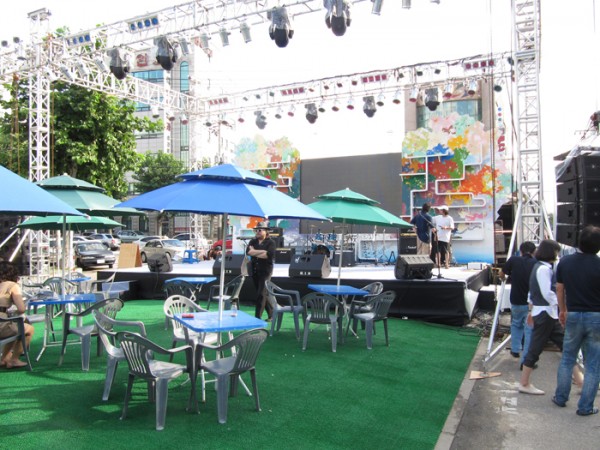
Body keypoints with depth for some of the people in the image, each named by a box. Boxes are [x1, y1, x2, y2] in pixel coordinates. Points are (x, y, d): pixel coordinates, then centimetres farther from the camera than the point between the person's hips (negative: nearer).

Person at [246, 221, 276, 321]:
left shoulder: (270, 242, -3)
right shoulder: (253, 241, 10)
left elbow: (269, 255, -19)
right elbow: (248, 252, -7)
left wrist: (255, 253, -9)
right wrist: (263, 251, -14)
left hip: (265, 270, -5)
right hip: (255, 270, 5)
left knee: (261, 294, -10)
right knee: (264, 294, 14)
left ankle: (257, 317, -7)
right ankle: (271, 313, 28)